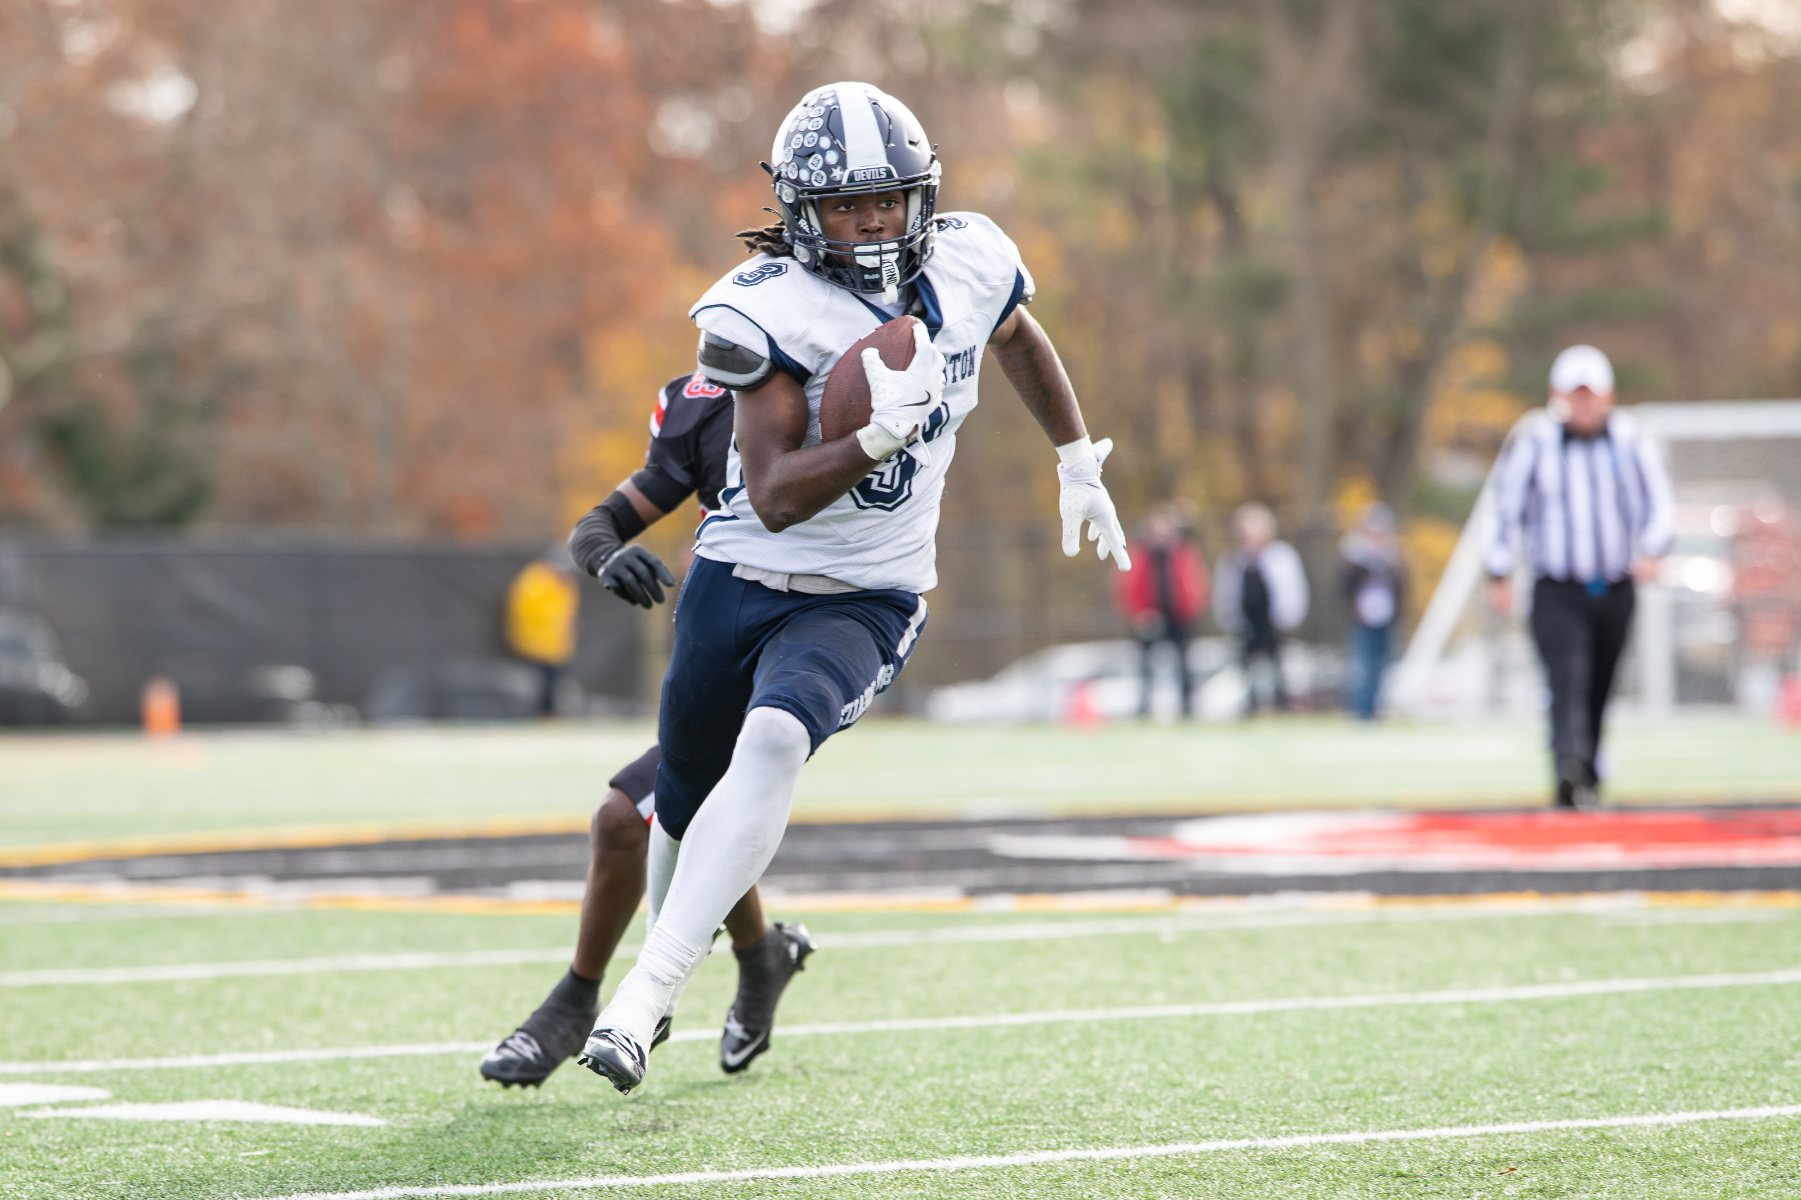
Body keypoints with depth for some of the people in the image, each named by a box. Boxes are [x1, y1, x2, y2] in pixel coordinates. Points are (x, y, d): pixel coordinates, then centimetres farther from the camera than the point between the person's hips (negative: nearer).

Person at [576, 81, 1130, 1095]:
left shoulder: (966, 266, -4)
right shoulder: (770, 313, -18)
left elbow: (1021, 340, 22)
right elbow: (773, 499, -22)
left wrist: (1078, 462, 29)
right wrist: (878, 438, -36)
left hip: (863, 604, 0)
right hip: (743, 582, 0)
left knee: (772, 744, -29)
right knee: (686, 803, 15)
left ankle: (648, 995, -31)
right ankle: (673, 951, 48)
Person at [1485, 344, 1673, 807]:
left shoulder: (1631, 441, 2)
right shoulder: (1534, 442, -4)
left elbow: (1659, 503, 3)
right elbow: (1507, 508, 3)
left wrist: (1651, 551, -16)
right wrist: (1499, 574, 2)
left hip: (1616, 591, 3)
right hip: (1557, 591, -3)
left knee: (1599, 693, 10)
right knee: (1568, 681, -23)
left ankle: (1586, 783, 25)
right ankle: (1569, 772, -40)